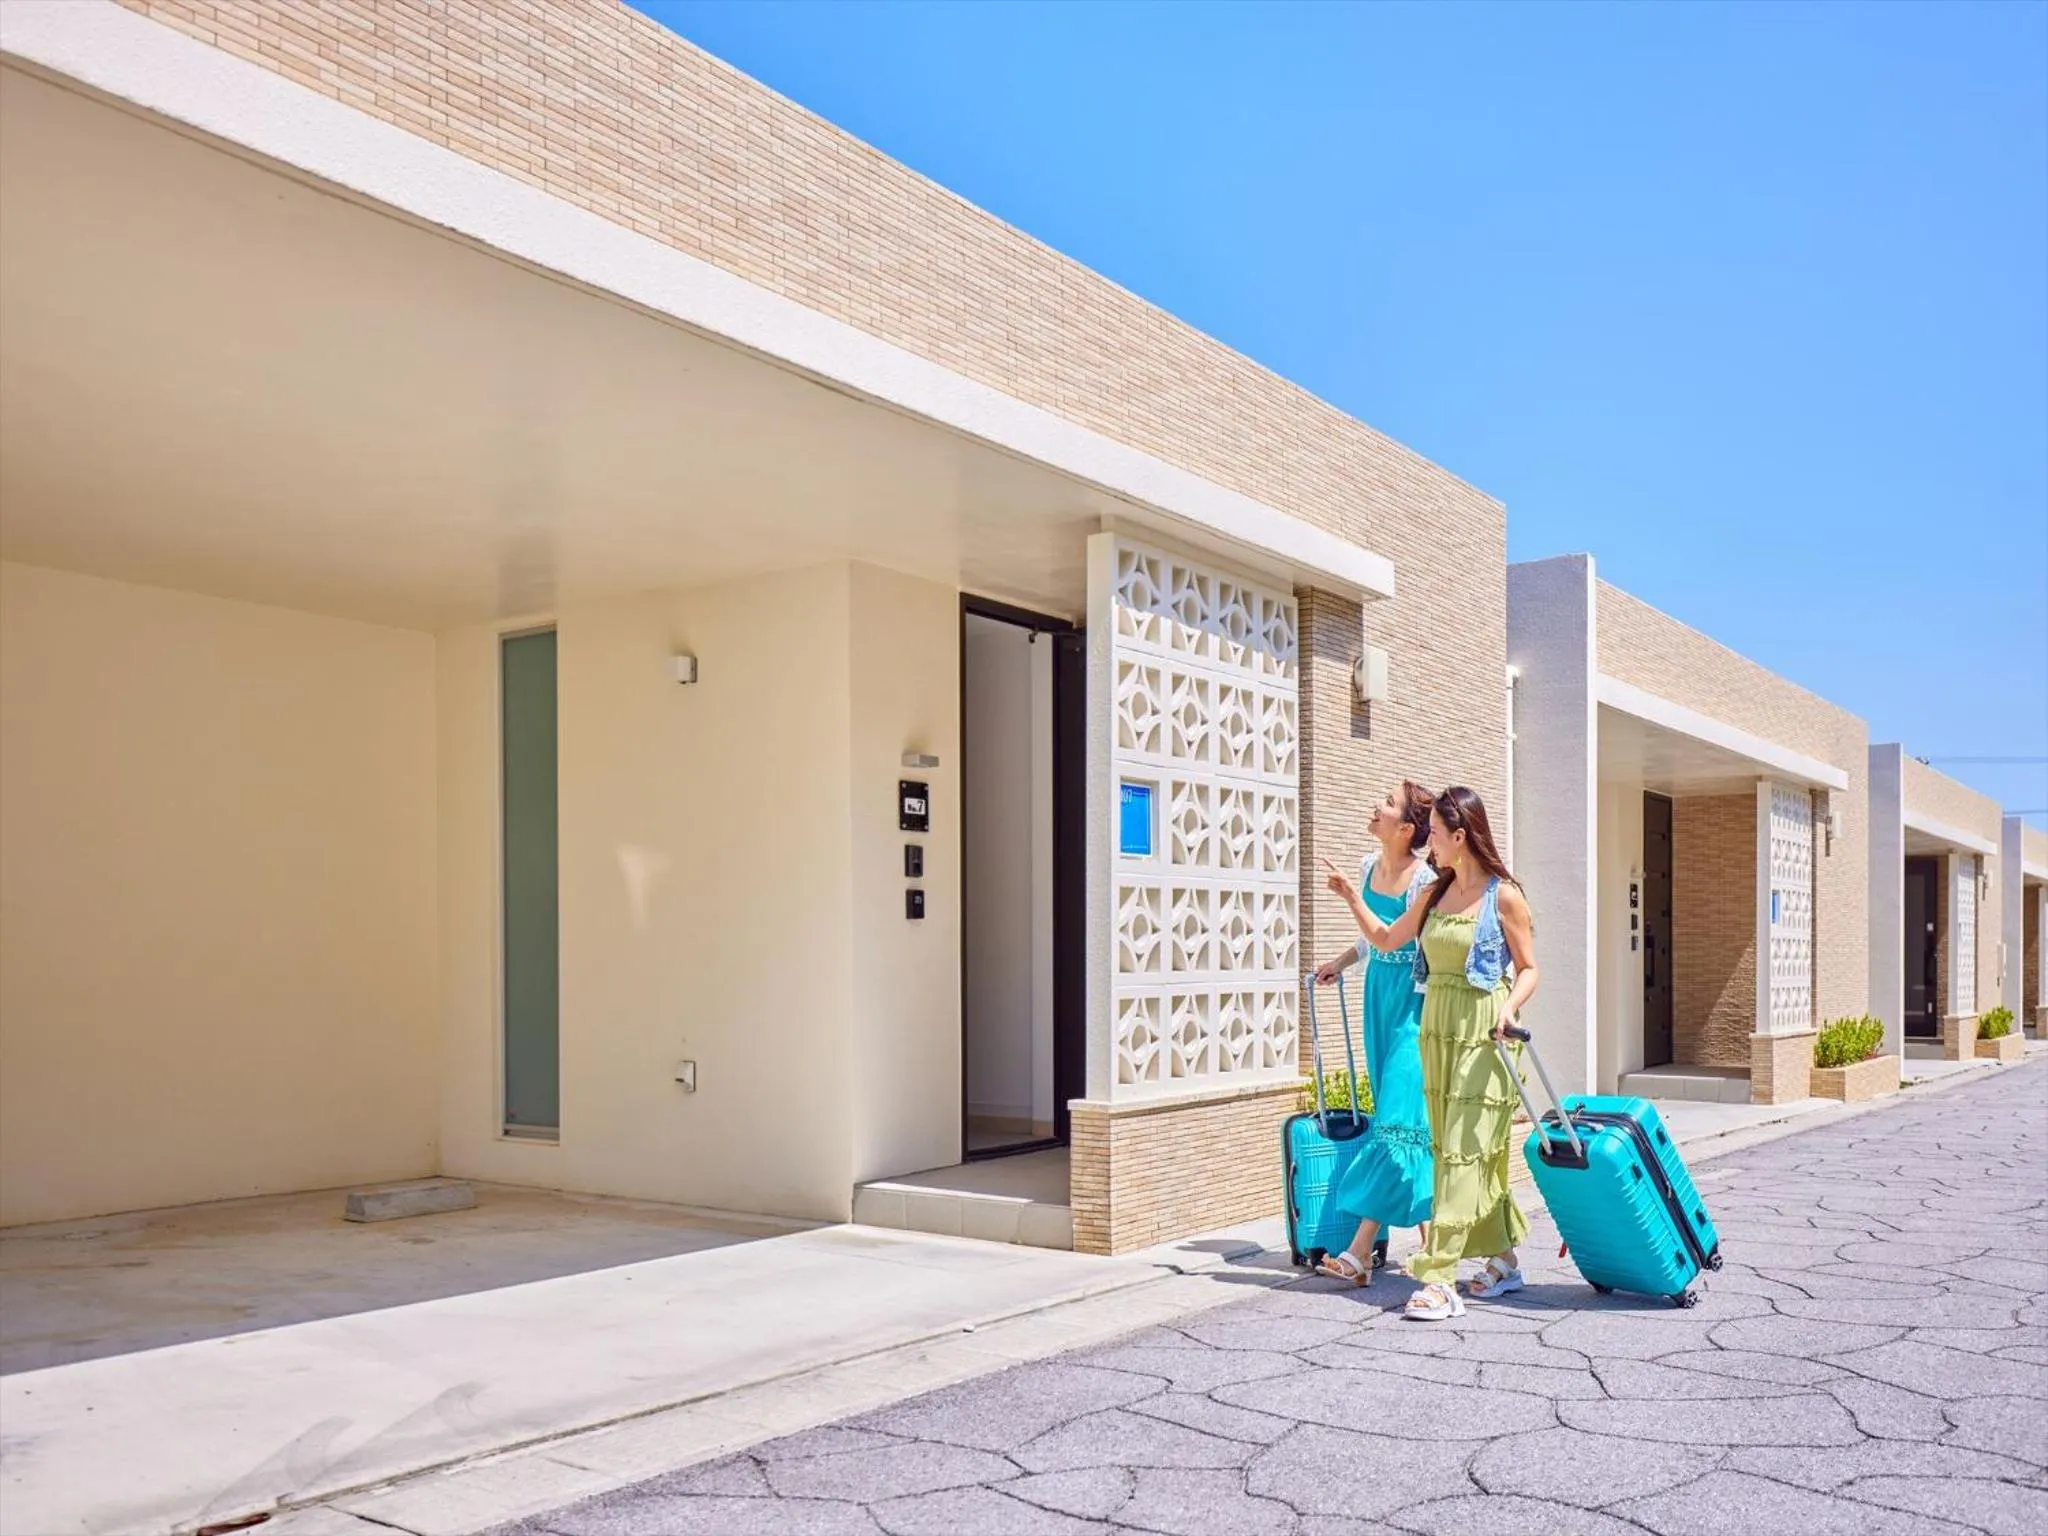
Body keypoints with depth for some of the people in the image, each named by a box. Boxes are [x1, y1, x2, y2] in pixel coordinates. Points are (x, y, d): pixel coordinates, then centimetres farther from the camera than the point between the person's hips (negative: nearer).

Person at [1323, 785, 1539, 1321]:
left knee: (1464, 1151, -8)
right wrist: (1352, 896, 12)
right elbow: (1385, 939, 21)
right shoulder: (1435, 894, 10)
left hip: (1480, 1034, -6)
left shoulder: (1504, 895, -7)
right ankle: (1503, 1260, 25)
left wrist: (1510, 1007, -21)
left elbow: (1528, 969, -4)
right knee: (1470, 1152, 12)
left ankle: (1441, 1280, -10)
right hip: (1437, 1030, 7)